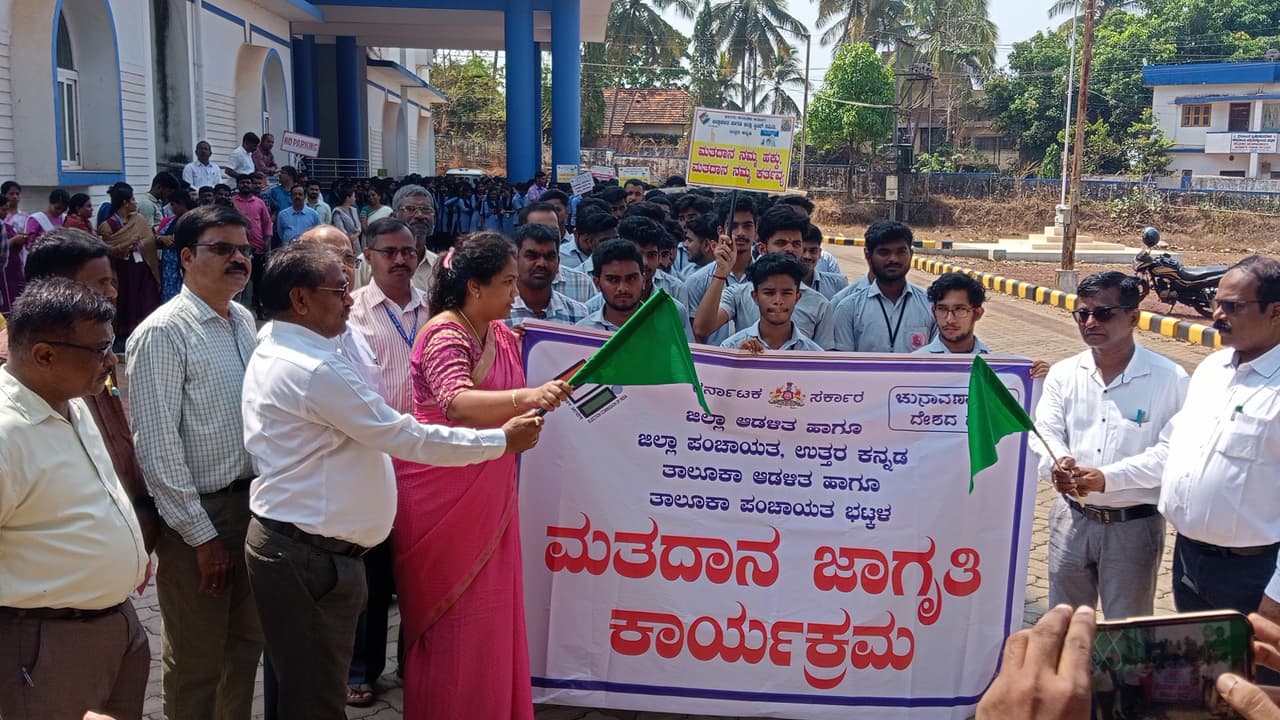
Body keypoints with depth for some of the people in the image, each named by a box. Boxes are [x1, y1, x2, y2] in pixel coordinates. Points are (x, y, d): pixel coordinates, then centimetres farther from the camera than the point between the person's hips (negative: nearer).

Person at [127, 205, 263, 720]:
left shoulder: (244, 321, 6)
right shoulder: (163, 334, -16)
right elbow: (157, 448, -17)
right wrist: (202, 536, -15)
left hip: (252, 500, 7)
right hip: (199, 513, -7)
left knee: (246, 643, 20)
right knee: (196, 661, 8)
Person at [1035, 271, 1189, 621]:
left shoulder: (1169, 379, -11)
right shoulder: (1063, 373, 3)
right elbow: (1045, 431, -4)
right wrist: (1057, 463, -28)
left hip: (1134, 526, -4)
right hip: (1072, 519, 4)